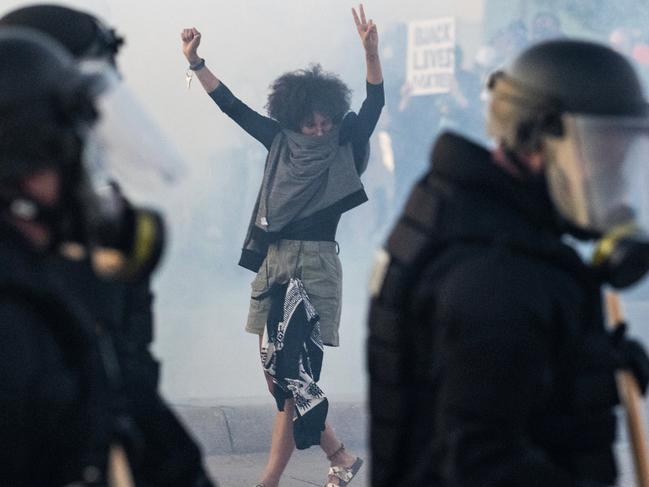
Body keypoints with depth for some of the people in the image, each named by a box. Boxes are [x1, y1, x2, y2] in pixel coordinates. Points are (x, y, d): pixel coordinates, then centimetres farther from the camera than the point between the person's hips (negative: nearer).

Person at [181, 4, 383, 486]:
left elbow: (374, 107, -15)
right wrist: (196, 63, 13)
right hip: (272, 263, 6)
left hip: (316, 265, -6)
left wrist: (371, 53, -29)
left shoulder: (345, 149, -1)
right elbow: (232, 106, 17)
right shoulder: (281, 140, 12)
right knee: (277, 379, 8)